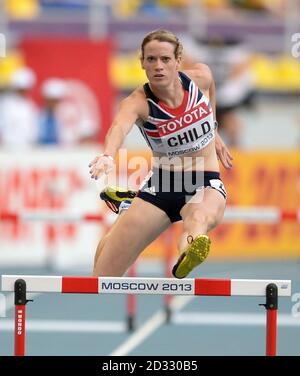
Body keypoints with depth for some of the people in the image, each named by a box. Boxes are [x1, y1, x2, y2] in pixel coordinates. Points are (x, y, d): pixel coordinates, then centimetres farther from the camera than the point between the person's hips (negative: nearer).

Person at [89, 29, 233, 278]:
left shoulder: (200, 77, -8)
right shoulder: (138, 102, -18)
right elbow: (120, 126, -42)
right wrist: (108, 155, -64)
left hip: (206, 185, 0)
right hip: (160, 187, 0)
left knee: (200, 218, -41)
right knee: (104, 275, -3)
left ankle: (189, 254, -73)